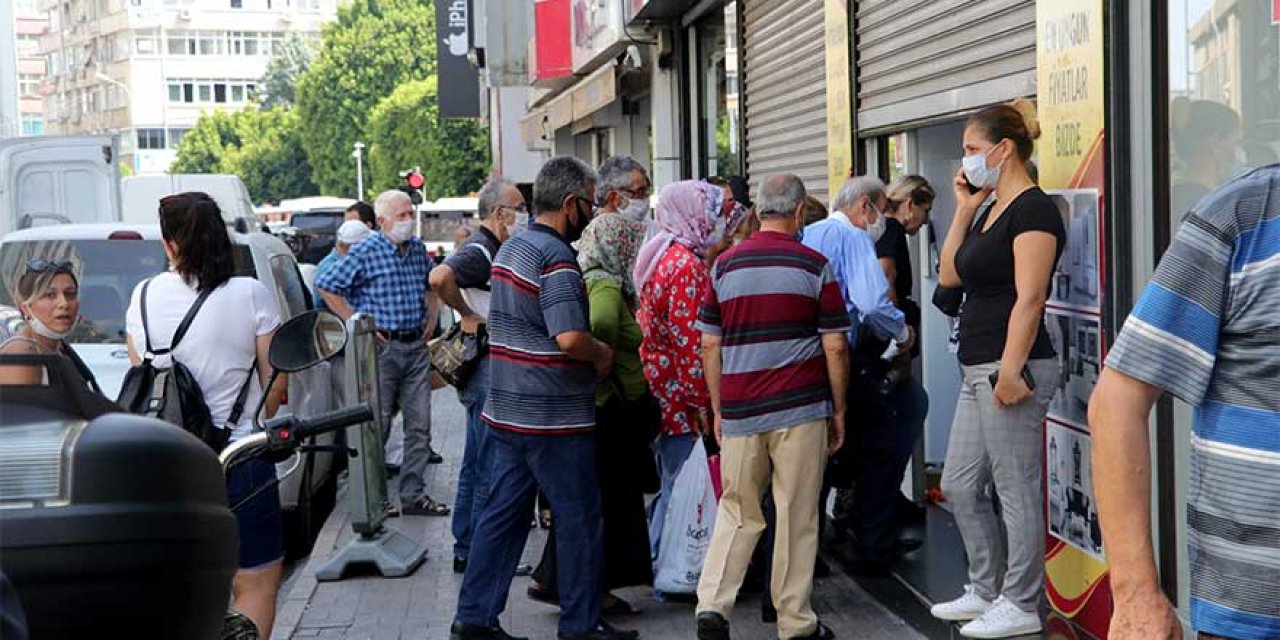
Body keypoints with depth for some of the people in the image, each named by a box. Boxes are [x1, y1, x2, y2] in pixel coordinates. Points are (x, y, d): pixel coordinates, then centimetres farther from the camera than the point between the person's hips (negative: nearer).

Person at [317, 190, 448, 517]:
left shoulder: (418, 249, 10)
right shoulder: (366, 252, -9)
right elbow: (326, 287, -9)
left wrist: (432, 315, 14)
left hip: (416, 346, 6)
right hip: (382, 347, -6)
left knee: (419, 424, 6)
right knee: (378, 425, 0)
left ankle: (414, 495, 13)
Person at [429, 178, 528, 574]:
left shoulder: (491, 251, 14)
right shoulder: (479, 252, -17)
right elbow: (440, 277, -36)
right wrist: (468, 316, -24)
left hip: (486, 370, 10)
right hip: (486, 368, -10)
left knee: (476, 465, 15)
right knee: (490, 468, -5)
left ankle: (466, 550, 24)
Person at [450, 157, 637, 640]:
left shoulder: (511, 248, 12)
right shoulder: (556, 258, -18)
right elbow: (570, 337, -28)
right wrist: (603, 355, -9)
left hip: (508, 412, 9)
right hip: (555, 417, -9)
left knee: (503, 513, 12)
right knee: (578, 519, 4)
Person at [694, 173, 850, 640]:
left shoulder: (725, 265, 6)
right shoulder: (814, 266, -2)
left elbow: (709, 345, 7)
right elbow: (834, 346, -4)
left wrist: (718, 409, 14)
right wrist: (838, 410, 6)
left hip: (740, 410, 3)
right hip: (800, 409, -3)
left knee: (736, 513, 13)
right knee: (797, 518, 5)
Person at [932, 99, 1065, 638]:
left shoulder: (1032, 209, -12)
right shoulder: (991, 211, 16)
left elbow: (1029, 298, -19)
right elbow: (949, 275, 19)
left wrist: (1011, 369, -23)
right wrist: (964, 209, 13)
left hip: (1011, 370, -10)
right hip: (978, 371, 10)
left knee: (1016, 492, -2)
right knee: (959, 485, 15)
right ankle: (986, 591, 26)